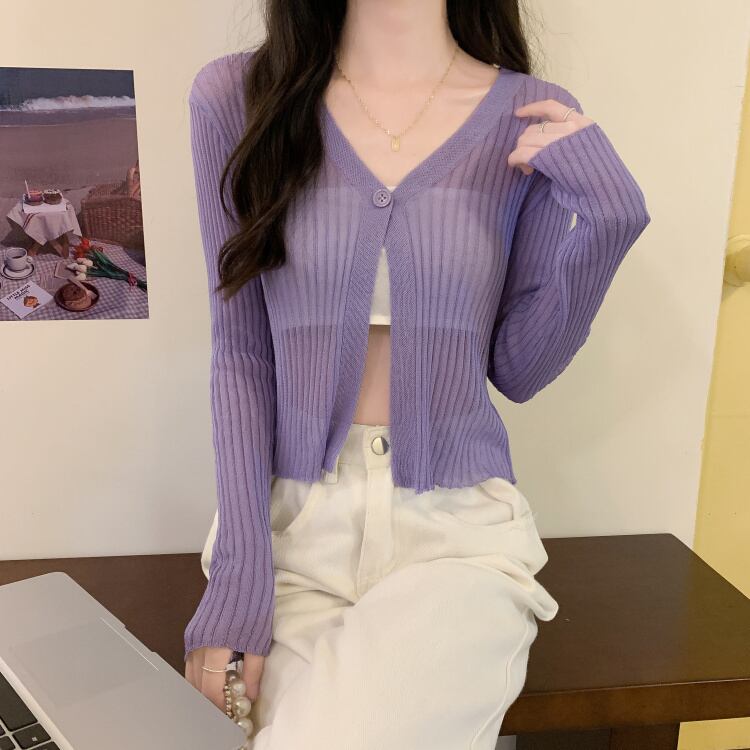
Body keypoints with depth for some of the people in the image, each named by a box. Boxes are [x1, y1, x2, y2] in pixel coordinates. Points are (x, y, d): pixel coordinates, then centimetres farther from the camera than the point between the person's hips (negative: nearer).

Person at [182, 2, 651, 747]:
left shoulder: (537, 120, -1)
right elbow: (241, 355, -2)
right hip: (290, 523, 1)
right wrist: (240, 575, -9)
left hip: (460, 531, 0)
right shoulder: (236, 95, -2)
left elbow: (517, 370, 2)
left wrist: (605, 223, -12)